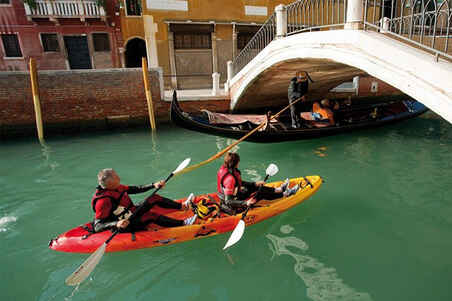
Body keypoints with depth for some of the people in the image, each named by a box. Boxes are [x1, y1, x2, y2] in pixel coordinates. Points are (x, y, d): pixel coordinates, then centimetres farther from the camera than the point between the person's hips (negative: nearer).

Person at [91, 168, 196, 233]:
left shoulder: (116, 188, -3)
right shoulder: (103, 201, -27)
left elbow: (135, 189, 7)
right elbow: (97, 226, -28)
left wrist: (154, 185, -1)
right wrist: (116, 224, -45)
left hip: (133, 213, 9)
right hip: (127, 225, -9)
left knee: (155, 198, 4)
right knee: (151, 216, -28)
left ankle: (182, 206, 11)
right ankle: (183, 223, -23)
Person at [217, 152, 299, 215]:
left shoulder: (224, 168, -4)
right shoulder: (229, 178, -33)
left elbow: (239, 183, 9)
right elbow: (228, 201, -32)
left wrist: (255, 184, 9)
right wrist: (245, 203, -38)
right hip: (234, 208, -8)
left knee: (256, 187, 13)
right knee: (261, 193, -1)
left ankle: (279, 189, 31)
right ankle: (285, 194, 20)